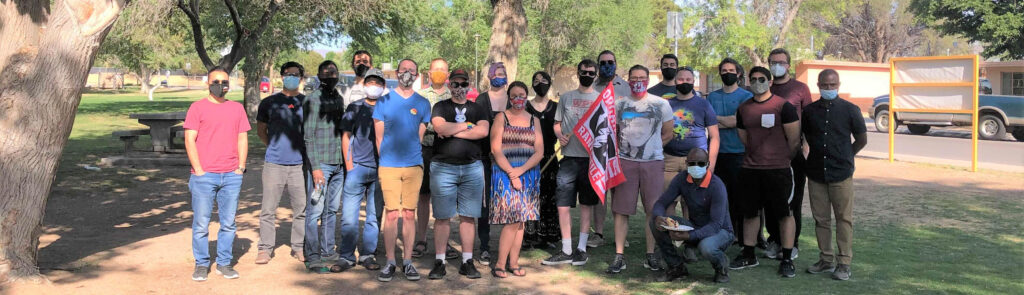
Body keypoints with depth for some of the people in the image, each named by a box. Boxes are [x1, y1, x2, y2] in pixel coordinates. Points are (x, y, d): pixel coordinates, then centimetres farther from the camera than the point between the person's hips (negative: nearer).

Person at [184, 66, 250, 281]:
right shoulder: (198, 108, 2)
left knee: (228, 223, 5)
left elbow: (242, 139, 13)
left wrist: (241, 167, 3)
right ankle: (201, 264, 11)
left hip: (232, 176, 3)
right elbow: (190, 140, -3)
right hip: (204, 176, -3)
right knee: (201, 223, 0)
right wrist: (199, 170, -8)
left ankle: (224, 263, 14)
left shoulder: (237, 108, 13)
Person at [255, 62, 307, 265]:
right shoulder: (269, 102, 8)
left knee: (302, 209, 4)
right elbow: (261, 131, 17)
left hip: (300, 164, 1)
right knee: (268, 209, 0)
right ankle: (265, 248, 8)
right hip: (274, 163, -1)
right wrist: (275, 147, 12)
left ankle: (299, 247, 15)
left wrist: (302, 151, 10)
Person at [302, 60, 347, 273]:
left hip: (339, 164, 6)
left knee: (332, 210, 9)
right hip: (321, 163, -6)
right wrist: (315, 167, -14)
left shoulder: (339, 99, 15)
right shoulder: (313, 100, -5)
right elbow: (308, 136, -9)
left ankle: (327, 253, 15)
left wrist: (345, 161, 13)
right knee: (315, 210, -3)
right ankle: (313, 257, 4)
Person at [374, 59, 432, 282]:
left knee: (409, 214, 3)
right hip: (389, 166, -1)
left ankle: (407, 261, 10)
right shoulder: (384, 101, 6)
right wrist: (384, 158, 4)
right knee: (391, 214, -2)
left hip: (414, 165, 1)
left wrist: (408, 152, 7)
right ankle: (390, 262, 5)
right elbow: (379, 136, 7)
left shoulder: (423, 103, 10)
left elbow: (419, 136, 12)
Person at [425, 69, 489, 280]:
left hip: (472, 168, 2)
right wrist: (466, 125, -4)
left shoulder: (477, 109, 14)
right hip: (443, 167, -2)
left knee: (468, 216, 3)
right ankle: (439, 262, 5)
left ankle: (467, 262, 9)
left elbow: (483, 131, -6)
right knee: (442, 216, -1)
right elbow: (440, 127, -12)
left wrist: (452, 132, -7)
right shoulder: (440, 107, 9)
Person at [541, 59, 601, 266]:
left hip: (591, 157, -1)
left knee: (587, 203, 6)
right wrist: (560, 135, -5)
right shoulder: (566, 98, 12)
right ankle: (566, 251, 5)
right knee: (562, 204, -3)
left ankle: (581, 248, 14)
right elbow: (557, 124, 15)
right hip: (569, 156, 1)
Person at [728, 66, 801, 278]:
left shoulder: (783, 107, -6)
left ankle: (787, 259, 7)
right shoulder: (743, 108, 9)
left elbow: (794, 139, -5)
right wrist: (757, 156, 15)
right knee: (750, 212, 11)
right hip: (750, 168, 5)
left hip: (778, 168, -5)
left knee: (784, 213, 0)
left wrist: (781, 158, 4)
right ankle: (748, 255, 23)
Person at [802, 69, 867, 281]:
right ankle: (826, 259, 19)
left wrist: (845, 156, 11)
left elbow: (861, 140, 8)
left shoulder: (850, 110, -1)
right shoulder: (810, 110, 5)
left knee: (844, 218, -1)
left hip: (841, 174, -3)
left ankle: (844, 263, 5)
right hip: (816, 173, 3)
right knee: (820, 218, 8)